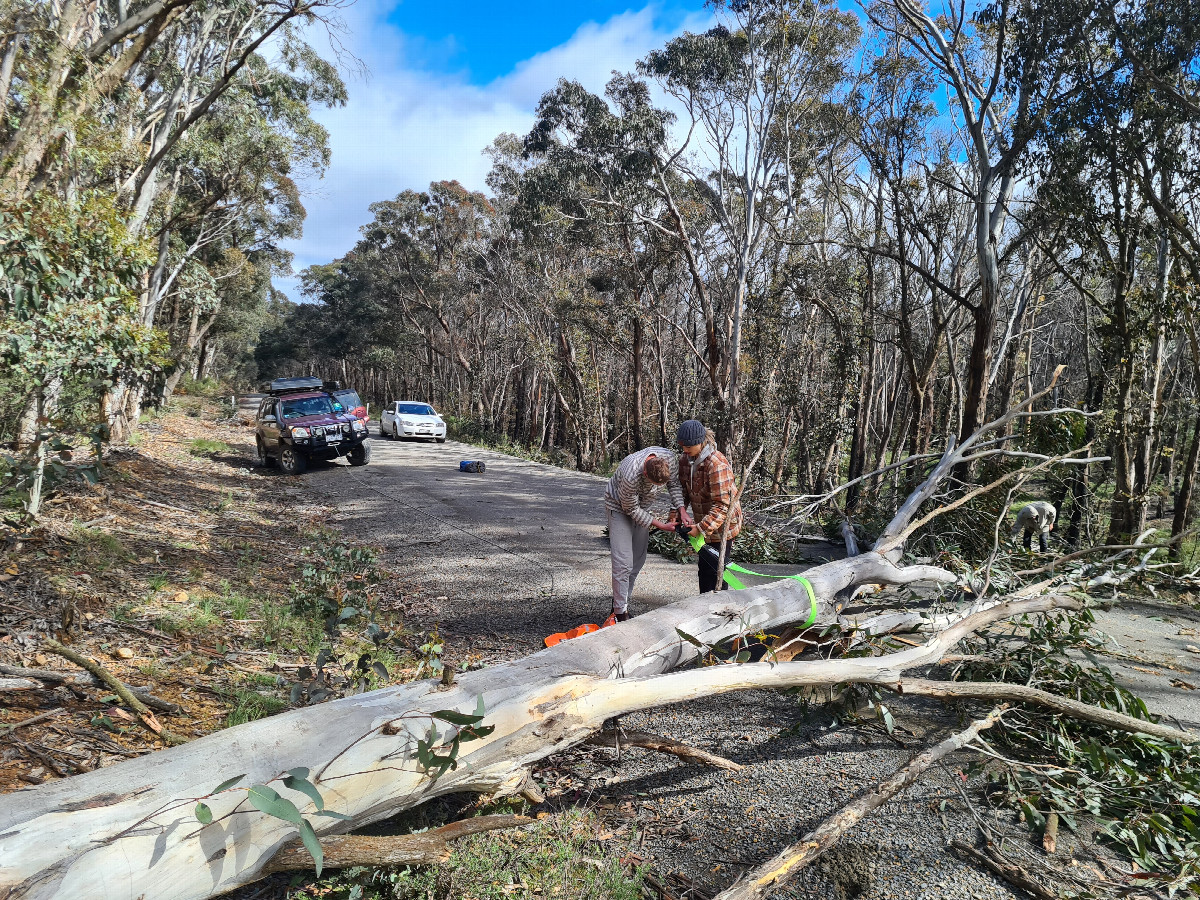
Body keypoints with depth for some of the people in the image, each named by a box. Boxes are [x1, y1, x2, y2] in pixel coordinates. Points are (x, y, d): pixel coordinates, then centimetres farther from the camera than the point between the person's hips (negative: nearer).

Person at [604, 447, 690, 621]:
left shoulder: (669, 459, -26)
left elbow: (674, 484, -6)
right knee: (623, 562, -13)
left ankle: (621, 602, 23)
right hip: (620, 507, -6)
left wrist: (682, 510, -19)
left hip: (642, 506, 6)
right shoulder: (630, 476, -41)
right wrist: (660, 526, -23)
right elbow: (631, 509, -25)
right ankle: (620, 612, -3)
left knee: (638, 560, 9)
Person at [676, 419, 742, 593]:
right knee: (704, 568, 18)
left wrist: (701, 528, -31)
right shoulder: (685, 458, -2)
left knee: (714, 571, -4)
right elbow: (684, 489, 12)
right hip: (703, 524, 8)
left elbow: (722, 504, -28)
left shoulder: (717, 464, -27)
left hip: (721, 526, -8)